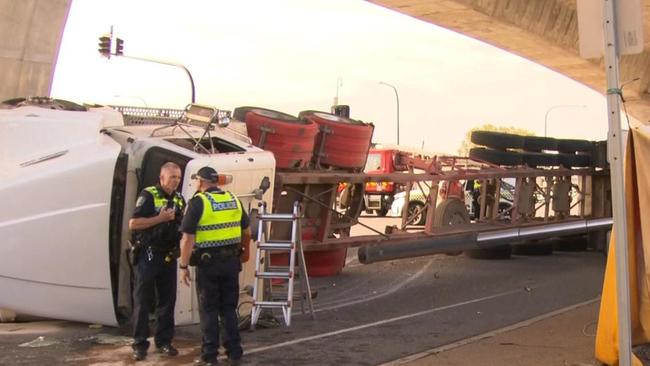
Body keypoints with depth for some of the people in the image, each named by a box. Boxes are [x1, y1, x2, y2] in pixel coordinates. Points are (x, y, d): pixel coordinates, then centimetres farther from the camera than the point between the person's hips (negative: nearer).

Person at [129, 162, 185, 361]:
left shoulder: (179, 200, 11)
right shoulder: (148, 195, -9)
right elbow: (133, 224, -15)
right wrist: (160, 218, -19)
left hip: (169, 256, 6)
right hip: (148, 255, -6)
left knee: (167, 301, 9)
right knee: (142, 301, 1)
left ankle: (164, 341, 19)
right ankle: (140, 344, 8)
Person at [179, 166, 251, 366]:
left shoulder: (198, 202, -9)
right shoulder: (234, 200, 8)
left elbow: (188, 238, -12)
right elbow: (247, 232, 13)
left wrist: (184, 266, -7)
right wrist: (240, 250, 28)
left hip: (208, 263, -5)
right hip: (231, 261, 5)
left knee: (209, 310, 6)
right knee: (229, 308, 14)